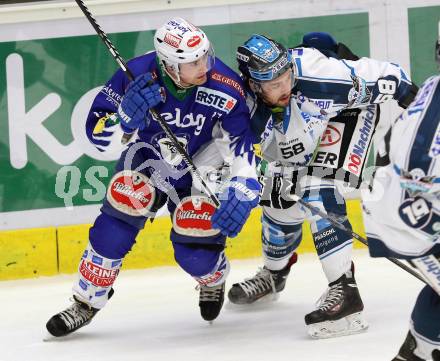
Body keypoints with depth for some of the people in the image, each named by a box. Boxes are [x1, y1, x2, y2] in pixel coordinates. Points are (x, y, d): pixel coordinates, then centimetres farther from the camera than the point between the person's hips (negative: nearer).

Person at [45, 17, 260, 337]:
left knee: (195, 250, -11)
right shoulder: (137, 76, -27)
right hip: (148, 161, 1)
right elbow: (100, 137, -23)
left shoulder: (225, 87, -30)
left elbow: (243, 140, -24)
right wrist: (128, 113, -43)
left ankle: (214, 281, 28)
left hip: (201, 169, -1)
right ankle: (86, 303, 4)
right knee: (118, 219, -15)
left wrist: (242, 189, -39)